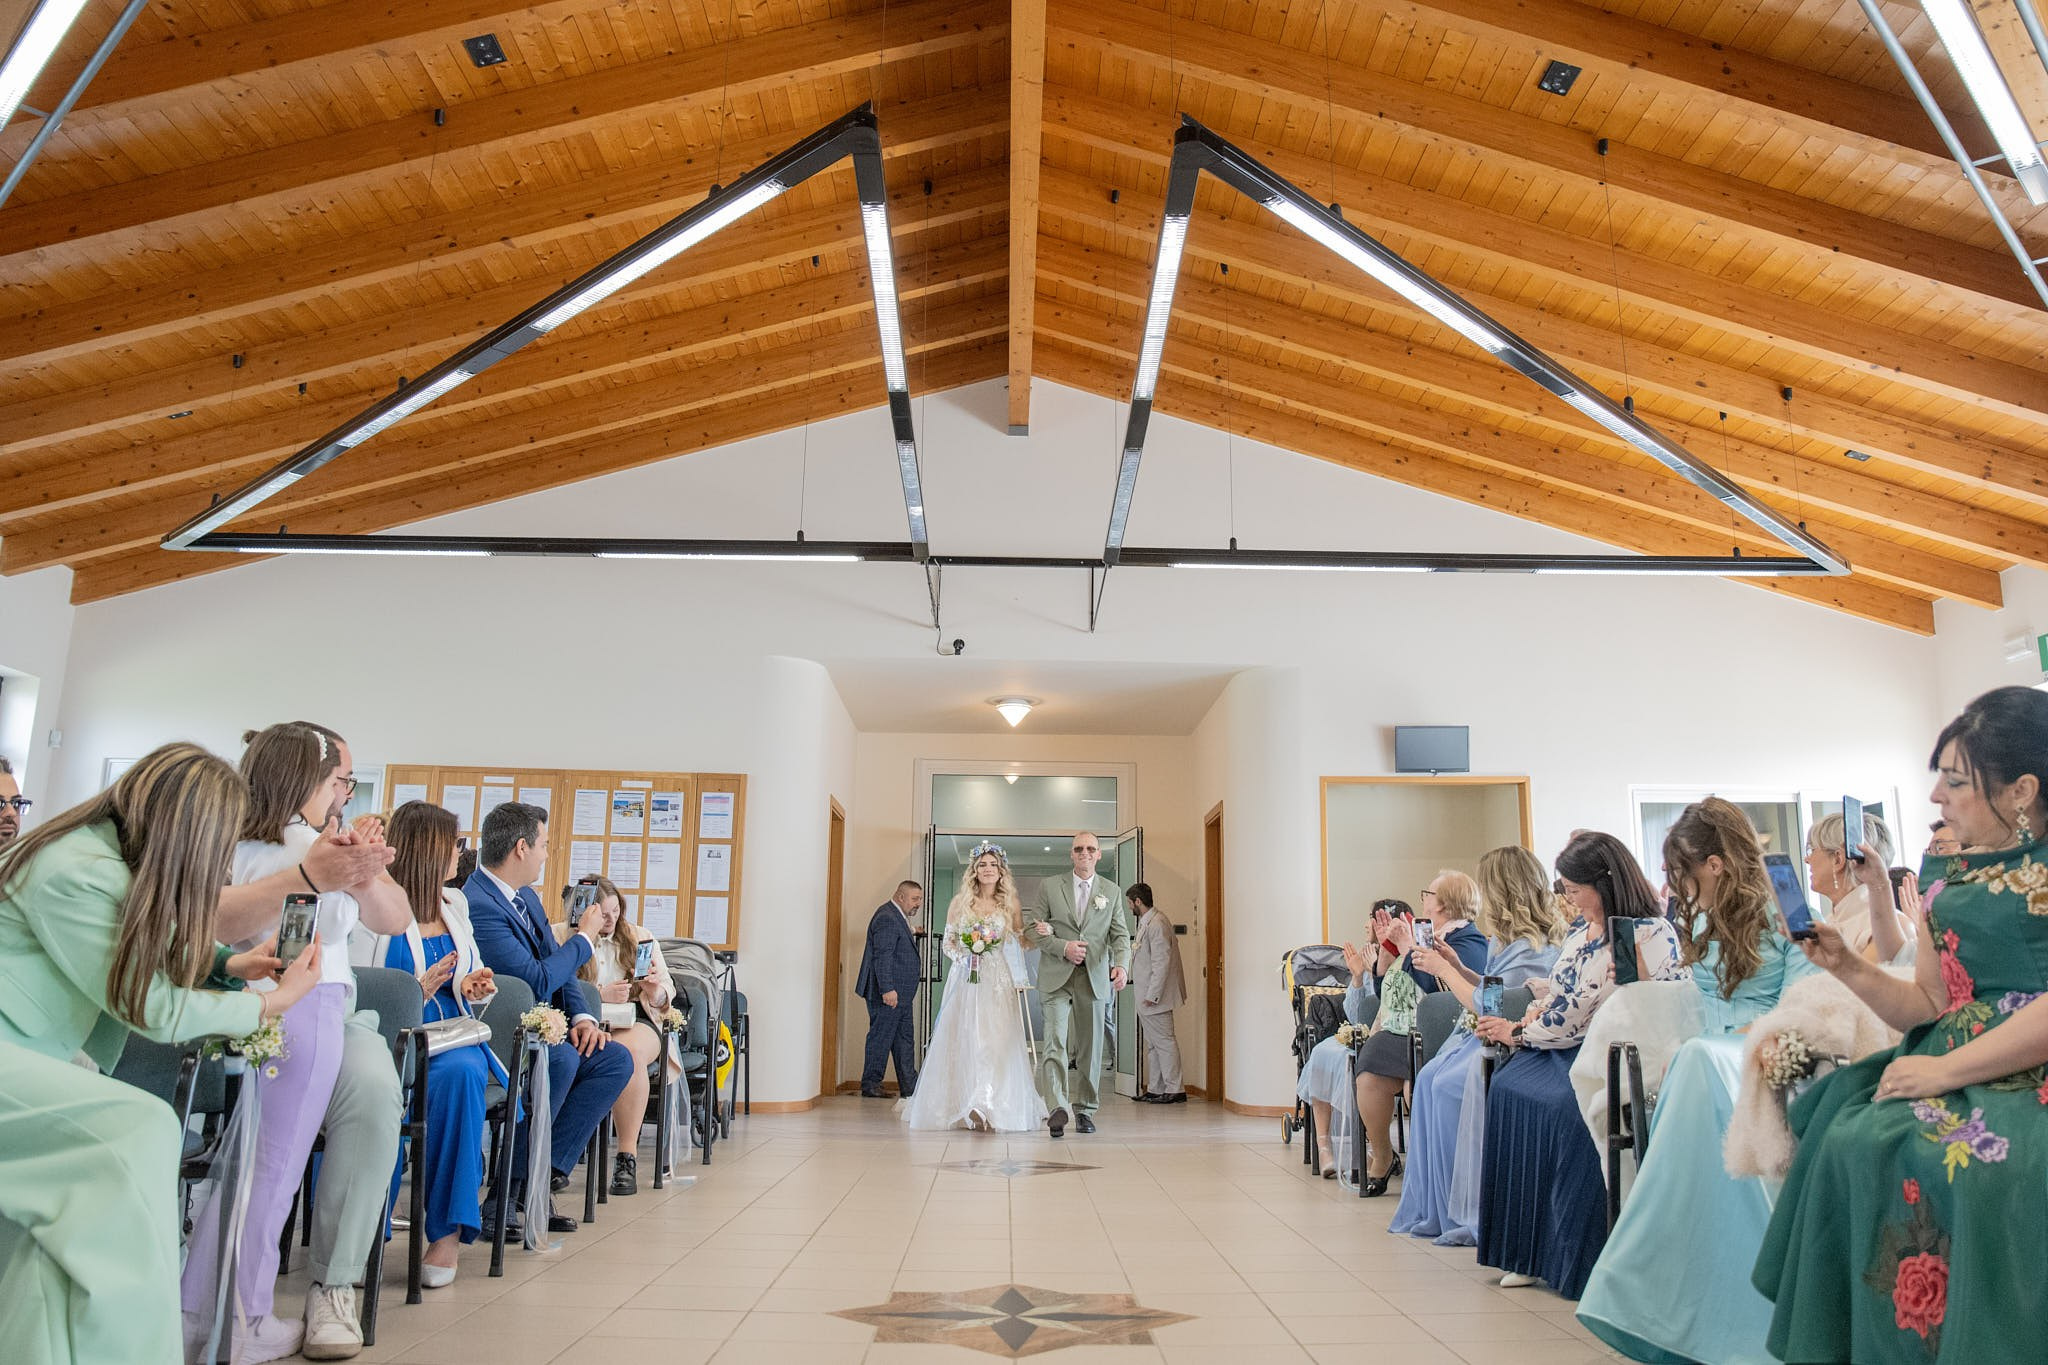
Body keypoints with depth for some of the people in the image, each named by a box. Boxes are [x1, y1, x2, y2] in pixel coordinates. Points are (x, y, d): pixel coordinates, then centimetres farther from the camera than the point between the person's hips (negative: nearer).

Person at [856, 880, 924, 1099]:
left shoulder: (899, 917, 16)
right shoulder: (887, 918, -17)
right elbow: (882, 956, -23)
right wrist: (887, 989, -26)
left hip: (900, 993, 11)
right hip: (889, 993, -11)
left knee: (905, 1039, 11)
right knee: (881, 1038, -1)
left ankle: (909, 1087, 15)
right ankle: (870, 1085, 8)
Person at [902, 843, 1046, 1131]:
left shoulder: (1009, 904, 7)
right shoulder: (960, 902, 7)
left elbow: (1019, 944, 7)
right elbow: (947, 942, 9)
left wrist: (1020, 979, -4)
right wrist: (962, 957, -10)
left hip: (999, 981, 0)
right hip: (966, 979, 0)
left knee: (996, 1040, -7)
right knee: (963, 1039, -2)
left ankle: (995, 1107, -4)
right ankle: (963, 1103, 7)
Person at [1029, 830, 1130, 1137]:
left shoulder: (1112, 891, 11)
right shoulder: (1049, 886, 7)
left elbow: (1120, 934, 6)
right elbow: (1035, 928, 4)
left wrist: (1121, 965, -14)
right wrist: (1063, 947, -12)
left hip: (1095, 977, 2)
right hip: (1057, 976, -2)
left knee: (1091, 1046, 7)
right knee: (1055, 1041, -15)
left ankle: (1084, 1109, 18)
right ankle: (1057, 1109, -21)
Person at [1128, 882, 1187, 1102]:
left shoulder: (1156, 924, -17)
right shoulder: (1146, 922, 15)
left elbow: (1161, 962, -21)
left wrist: (1152, 995, -21)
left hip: (1155, 996, -11)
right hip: (1147, 997, 11)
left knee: (1164, 1041, -6)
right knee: (1152, 1044, 13)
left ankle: (1174, 1090, -1)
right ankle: (1155, 1089, 19)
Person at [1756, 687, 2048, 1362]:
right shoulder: (1951, 880, 16)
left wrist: (1944, 1068, -17)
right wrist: (1847, 966, 3)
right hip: (1955, 1074, 7)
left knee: (1929, 1157, -29)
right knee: (1853, 1141, -15)